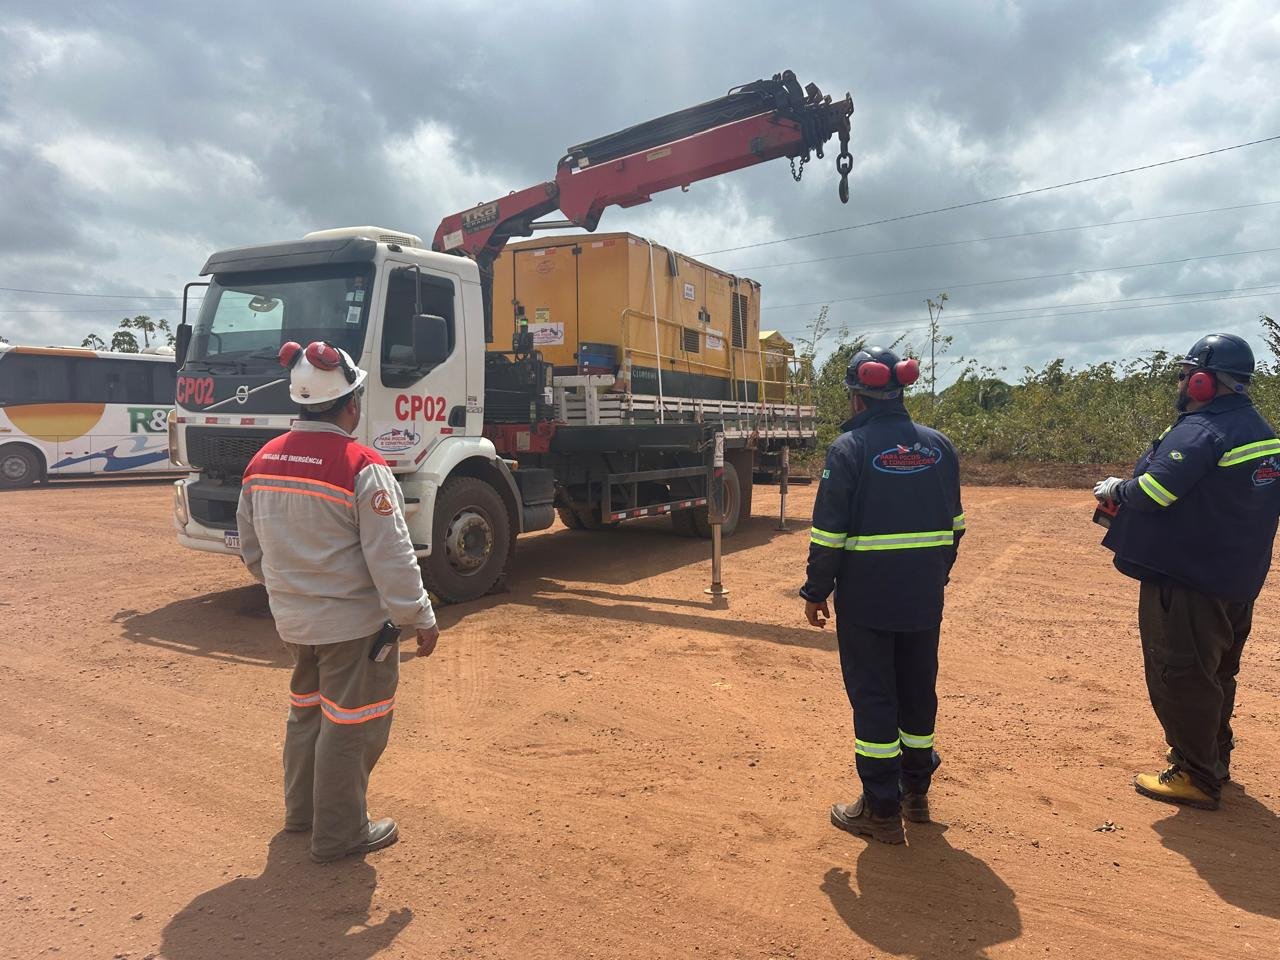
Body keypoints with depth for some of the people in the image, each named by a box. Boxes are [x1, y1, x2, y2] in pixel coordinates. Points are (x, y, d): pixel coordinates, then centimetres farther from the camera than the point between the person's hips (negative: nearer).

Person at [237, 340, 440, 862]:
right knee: (350, 726, 8)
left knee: (307, 711, 25)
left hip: (292, 620, 7)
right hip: (354, 623, -7)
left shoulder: (263, 460, 2)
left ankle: (301, 810, 42)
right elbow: (391, 558, -21)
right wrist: (421, 619, -12)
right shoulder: (361, 467, -21)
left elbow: (251, 547, 11)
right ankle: (339, 834, 21)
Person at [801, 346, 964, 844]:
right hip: (924, 597, 6)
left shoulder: (850, 447, -13)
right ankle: (915, 792, 34)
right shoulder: (938, 445, 4)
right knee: (918, 689, 19)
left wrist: (816, 592, -5)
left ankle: (882, 810, 15)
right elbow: (954, 524, 10)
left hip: (866, 597, -5)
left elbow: (829, 532, -15)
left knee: (873, 696, 6)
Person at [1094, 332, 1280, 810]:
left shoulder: (1199, 430, -19)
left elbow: (1153, 491, -27)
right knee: (1216, 673, 23)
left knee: (1180, 677, 1)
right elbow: (1220, 494, 15)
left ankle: (1195, 778, 9)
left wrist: (1114, 490, -8)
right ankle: (1213, 757, 37)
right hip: (1238, 580, 10)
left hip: (1185, 580, -9)